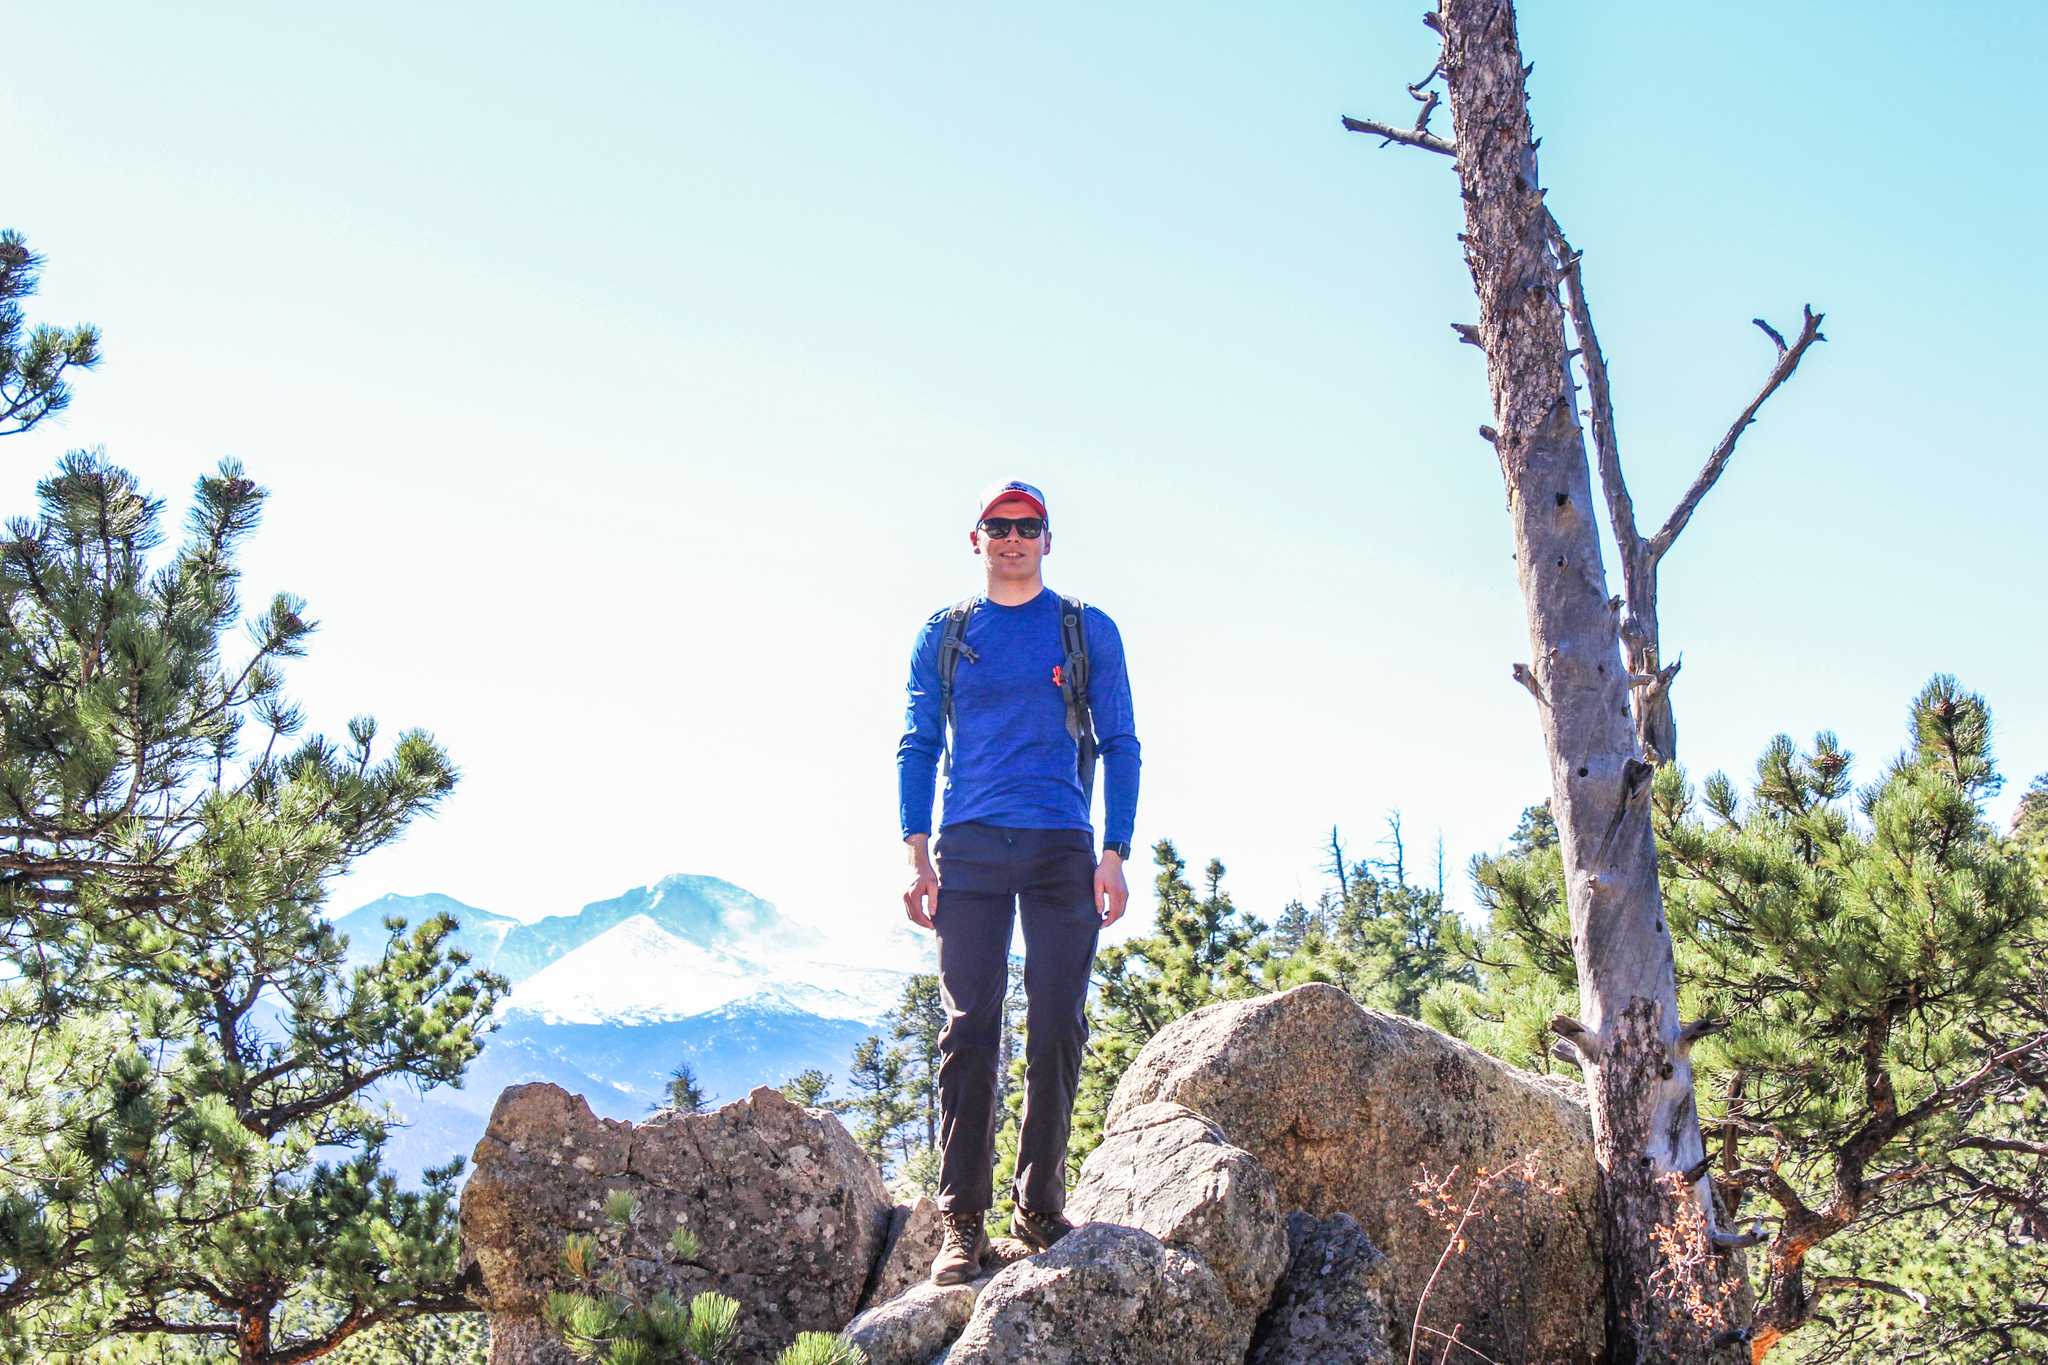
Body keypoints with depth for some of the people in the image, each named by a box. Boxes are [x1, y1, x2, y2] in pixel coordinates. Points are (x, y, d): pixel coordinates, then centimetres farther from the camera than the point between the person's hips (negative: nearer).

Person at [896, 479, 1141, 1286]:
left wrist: (1114, 854, -3)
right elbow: (918, 745, 11)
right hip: (970, 851, 0)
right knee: (970, 1026, -6)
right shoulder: (944, 634, 13)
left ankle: (1040, 1204, 9)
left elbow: (1120, 746, 9)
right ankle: (963, 1219, -4)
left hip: (1062, 851, 0)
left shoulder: (1089, 631, 11)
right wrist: (917, 855, -1)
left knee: (1057, 1028, -2)